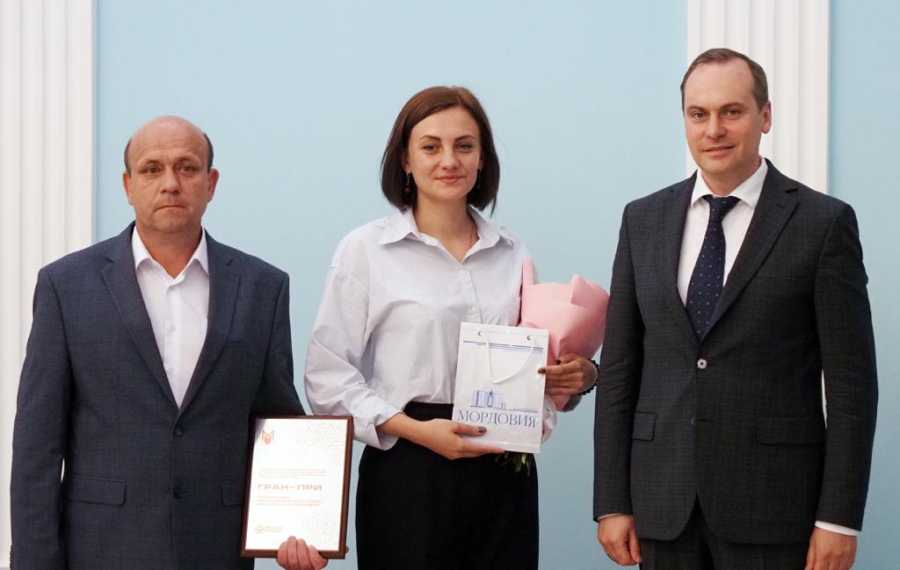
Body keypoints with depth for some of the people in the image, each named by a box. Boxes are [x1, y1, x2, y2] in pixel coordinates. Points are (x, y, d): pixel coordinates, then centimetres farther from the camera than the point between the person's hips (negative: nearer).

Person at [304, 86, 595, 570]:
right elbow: (327, 376, -6)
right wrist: (416, 430, -16)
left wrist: (572, 377, -4)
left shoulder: (511, 253, 11)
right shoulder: (365, 250, 0)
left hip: (504, 474, 4)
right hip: (408, 473, -3)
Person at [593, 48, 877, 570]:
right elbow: (620, 368, 8)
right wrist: (612, 501, 3)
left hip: (771, 504, -3)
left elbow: (851, 380, -5)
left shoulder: (823, 223, -3)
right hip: (664, 504, 3)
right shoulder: (644, 220, 8)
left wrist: (839, 517, -9)